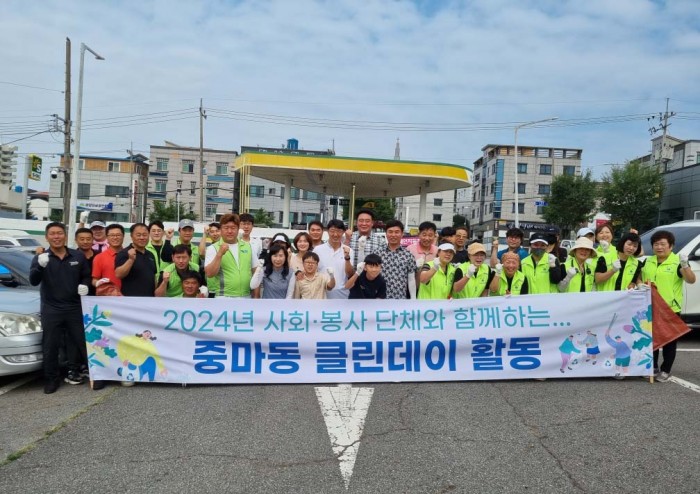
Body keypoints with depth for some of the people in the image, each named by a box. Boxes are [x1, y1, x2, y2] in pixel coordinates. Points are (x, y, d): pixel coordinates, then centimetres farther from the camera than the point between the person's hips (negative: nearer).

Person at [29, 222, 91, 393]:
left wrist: (84, 285, -8)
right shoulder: (40, 258, -2)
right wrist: (40, 266, -36)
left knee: (77, 342, 9)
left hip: (75, 308, 2)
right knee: (50, 346, 3)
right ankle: (52, 378, 13)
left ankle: (73, 371, 25)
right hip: (51, 310, -2)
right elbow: (33, 281, -15)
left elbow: (86, 276, 15)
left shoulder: (78, 256, 4)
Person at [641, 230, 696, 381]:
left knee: (669, 341, 5)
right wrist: (641, 284, 3)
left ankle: (666, 370, 15)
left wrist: (685, 266, -33)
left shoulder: (677, 262, -8)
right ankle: (653, 367, 25)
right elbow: (639, 278, 23)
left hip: (671, 309, -5)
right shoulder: (647, 262, 8)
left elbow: (691, 280, -18)